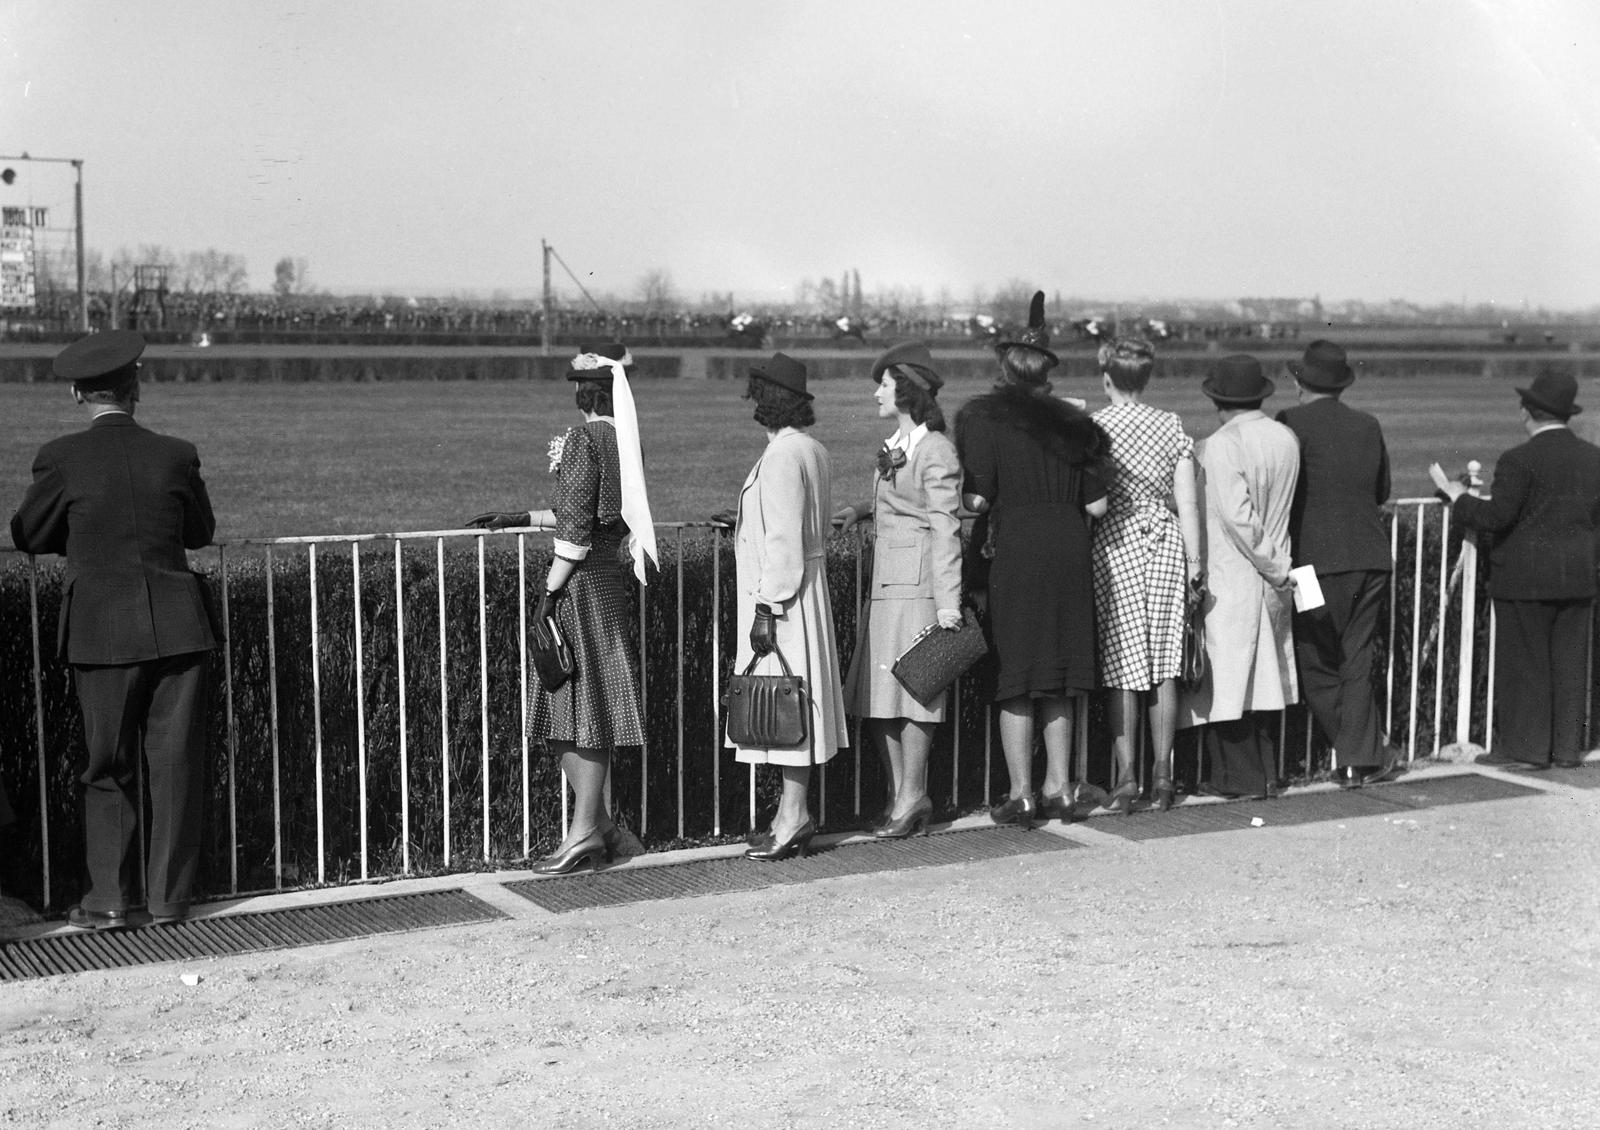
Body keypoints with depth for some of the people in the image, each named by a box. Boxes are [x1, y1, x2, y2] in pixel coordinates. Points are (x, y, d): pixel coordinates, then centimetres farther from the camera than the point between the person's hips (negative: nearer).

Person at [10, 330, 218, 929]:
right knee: (175, 763, 9)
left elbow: (28, 536, 6)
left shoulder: (62, 459, -7)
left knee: (108, 767, 10)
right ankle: (168, 896, 14)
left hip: (103, 632, -1)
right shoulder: (176, 455, -1)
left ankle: (109, 898, 12)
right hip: (178, 627, 1)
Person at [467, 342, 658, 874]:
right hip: (611, 575, 9)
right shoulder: (624, 439, 12)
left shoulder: (582, 439, -14)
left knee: (580, 704, -2)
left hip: (583, 580, -9)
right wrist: (521, 518, 23)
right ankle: (596, 824, 17)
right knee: (579, 707, 13)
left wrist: (550, 590, -13)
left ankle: (586, 830, 4)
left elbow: (575, 526, -18)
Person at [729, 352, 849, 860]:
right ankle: (793, 813, 17)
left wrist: (767, 608, -19)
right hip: (806, 590, 10)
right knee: (795, 703, 12)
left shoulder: (783, 455, -17)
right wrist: (745, 525, 27)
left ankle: (794, 813, -2)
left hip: (781, 595, -10)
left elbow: (783, 540, -21)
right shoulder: (812, 450, 13)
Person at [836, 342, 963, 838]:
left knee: (910, 690, -3)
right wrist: (861, 511, 14)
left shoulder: (936, 450, -10)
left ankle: (912, 797, 6)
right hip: (885, 583, 9)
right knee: (877, 697, 8)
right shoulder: (895, 445, 16)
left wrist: (948, 603, -16)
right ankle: (900, 793, 16)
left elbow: (945, 528, -13)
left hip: (918, 586, -9)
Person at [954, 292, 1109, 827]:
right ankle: (1057, 789, 18)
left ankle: (1021, 796, 5)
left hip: (1014, 550, -5)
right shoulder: (1073, 422, 9)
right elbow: (1096, 506, 6)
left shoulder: (984, 417, -5)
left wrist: (964, 496, 8)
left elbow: (978, 499, -13)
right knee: (1057, 676, 14)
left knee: (1015, 674, 3)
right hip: (1069, 550, 5)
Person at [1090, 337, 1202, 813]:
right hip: (1165, 544, 3)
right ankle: (1162, 774, 14)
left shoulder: (1092, 427, -6)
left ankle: (1126, 776, 0)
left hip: (1115, 546, -3)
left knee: (1121, 669, 1)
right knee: (1164, 667, 10)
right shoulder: (1172, 426, 3)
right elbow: (1186, 501, 3)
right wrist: (1194, 560, 9)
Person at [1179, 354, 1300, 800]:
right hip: (1270, 580, 7)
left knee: (1225, 677, 3)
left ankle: (1239, 777, 7)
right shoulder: (1287, 439, 3)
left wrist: (1274, 569, -12)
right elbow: (1279, 507, 9)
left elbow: (1237, 516, -20)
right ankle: (1267, 775, 21)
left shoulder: (1219, 446, -17)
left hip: (1228, 576, -7)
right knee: (1264, 675, 14)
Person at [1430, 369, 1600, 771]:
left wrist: (1454, 494, -5)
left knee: (1524, 663, 3)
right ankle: (1567, 748, 15)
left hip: (1525, 580, -6)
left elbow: (1496, 517, -17)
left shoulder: (1520, 461, -14)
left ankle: (1527, 748, 7)